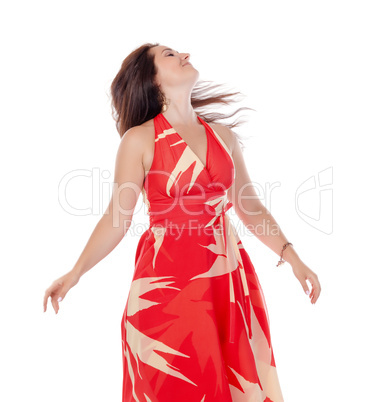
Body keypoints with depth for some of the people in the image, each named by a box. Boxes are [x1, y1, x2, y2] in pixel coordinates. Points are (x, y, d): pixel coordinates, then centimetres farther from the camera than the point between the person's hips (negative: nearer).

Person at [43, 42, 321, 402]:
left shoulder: (223, 135, 9)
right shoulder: (140, 139, -3)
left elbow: (250, 207, 11)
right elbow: (117, 218, -3)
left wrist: (291, 256, 4)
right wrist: (75, 273, -8)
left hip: (229, 276, 4)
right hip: (167, 278, -4)